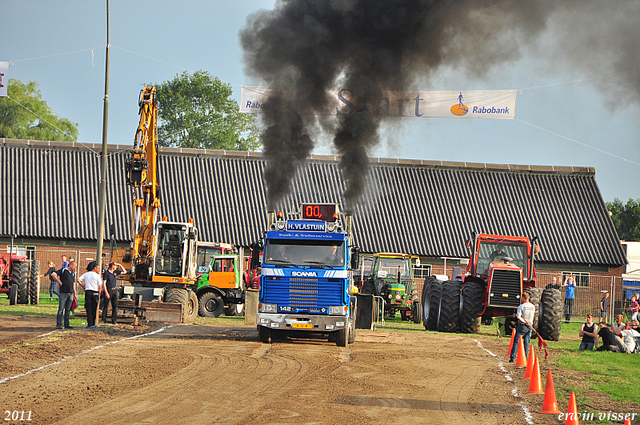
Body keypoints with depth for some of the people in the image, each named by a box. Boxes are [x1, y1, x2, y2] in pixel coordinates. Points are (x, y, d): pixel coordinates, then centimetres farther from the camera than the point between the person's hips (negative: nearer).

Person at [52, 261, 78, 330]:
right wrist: (59, 281, -11)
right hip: (63, 292, -7)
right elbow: (53, 274, -10)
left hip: (71, 293, 7)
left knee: (68, 309, 8)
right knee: (61, 309, -7)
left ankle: (66, 324, 13)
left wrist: (75, 293, 19)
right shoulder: (63, 270, -2)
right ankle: (58, 324, -6)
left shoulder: (73, 273, 19)